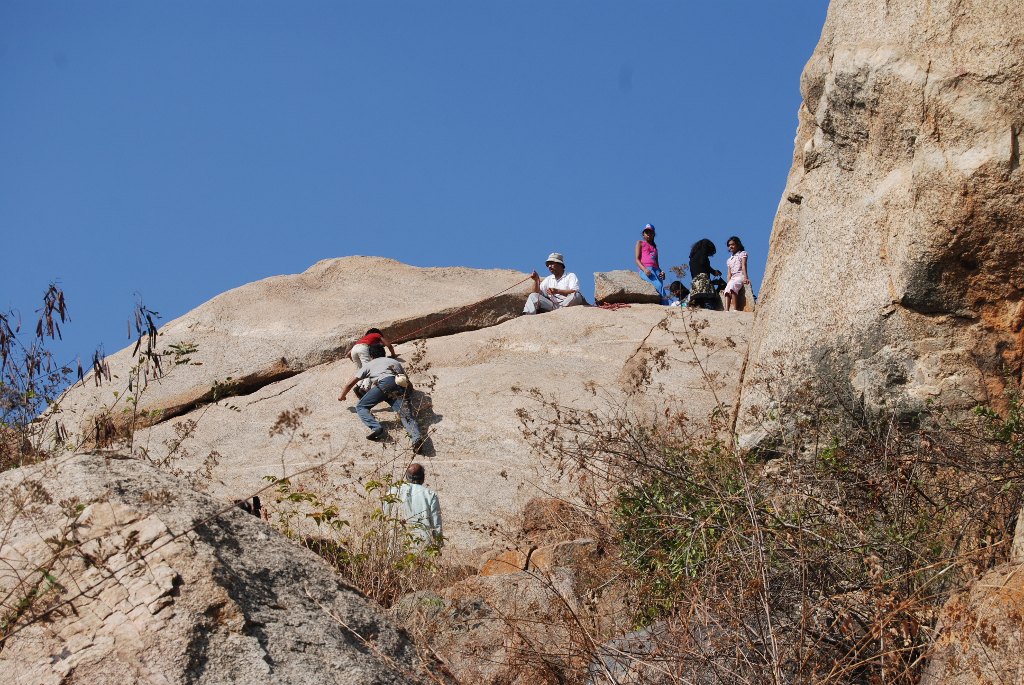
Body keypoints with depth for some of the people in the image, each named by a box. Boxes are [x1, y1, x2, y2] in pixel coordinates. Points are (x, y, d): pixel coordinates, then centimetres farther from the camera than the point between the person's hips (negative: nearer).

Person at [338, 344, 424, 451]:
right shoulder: (395, 361, 40)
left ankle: (375, 427, -20)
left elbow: (350, 384, 32)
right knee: (405, 413, -14)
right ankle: (416, 437, -44)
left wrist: (342, 396, 49)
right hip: (399, 386, 3)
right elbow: (407, 381, 44)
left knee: (361, 407, 9)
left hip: (384, 383, -3)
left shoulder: (369, 364, 31)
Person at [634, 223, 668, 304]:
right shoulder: (640, 243, 17)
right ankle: (665, 303, -38)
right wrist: (644, 269, -16)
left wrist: (661, 271, 2)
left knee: (661, 287, -22)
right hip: (645, 269, -4)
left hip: (656, 270, 4)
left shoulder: (654, 247, 31)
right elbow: (637, 259, 5)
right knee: (659, 286, -30)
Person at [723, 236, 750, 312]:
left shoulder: (742, 253, 12)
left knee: (732, 286, -37)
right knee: (727, 289, -30)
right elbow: (729, 274, 17)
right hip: (733, 279, 5)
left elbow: (744, 266, -4)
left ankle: (736, 309, -44)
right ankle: (726, 310, -47)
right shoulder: (729, 260, 27)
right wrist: (728, 282, -2)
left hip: (741, 277, -5)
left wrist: (745, 277, -20)